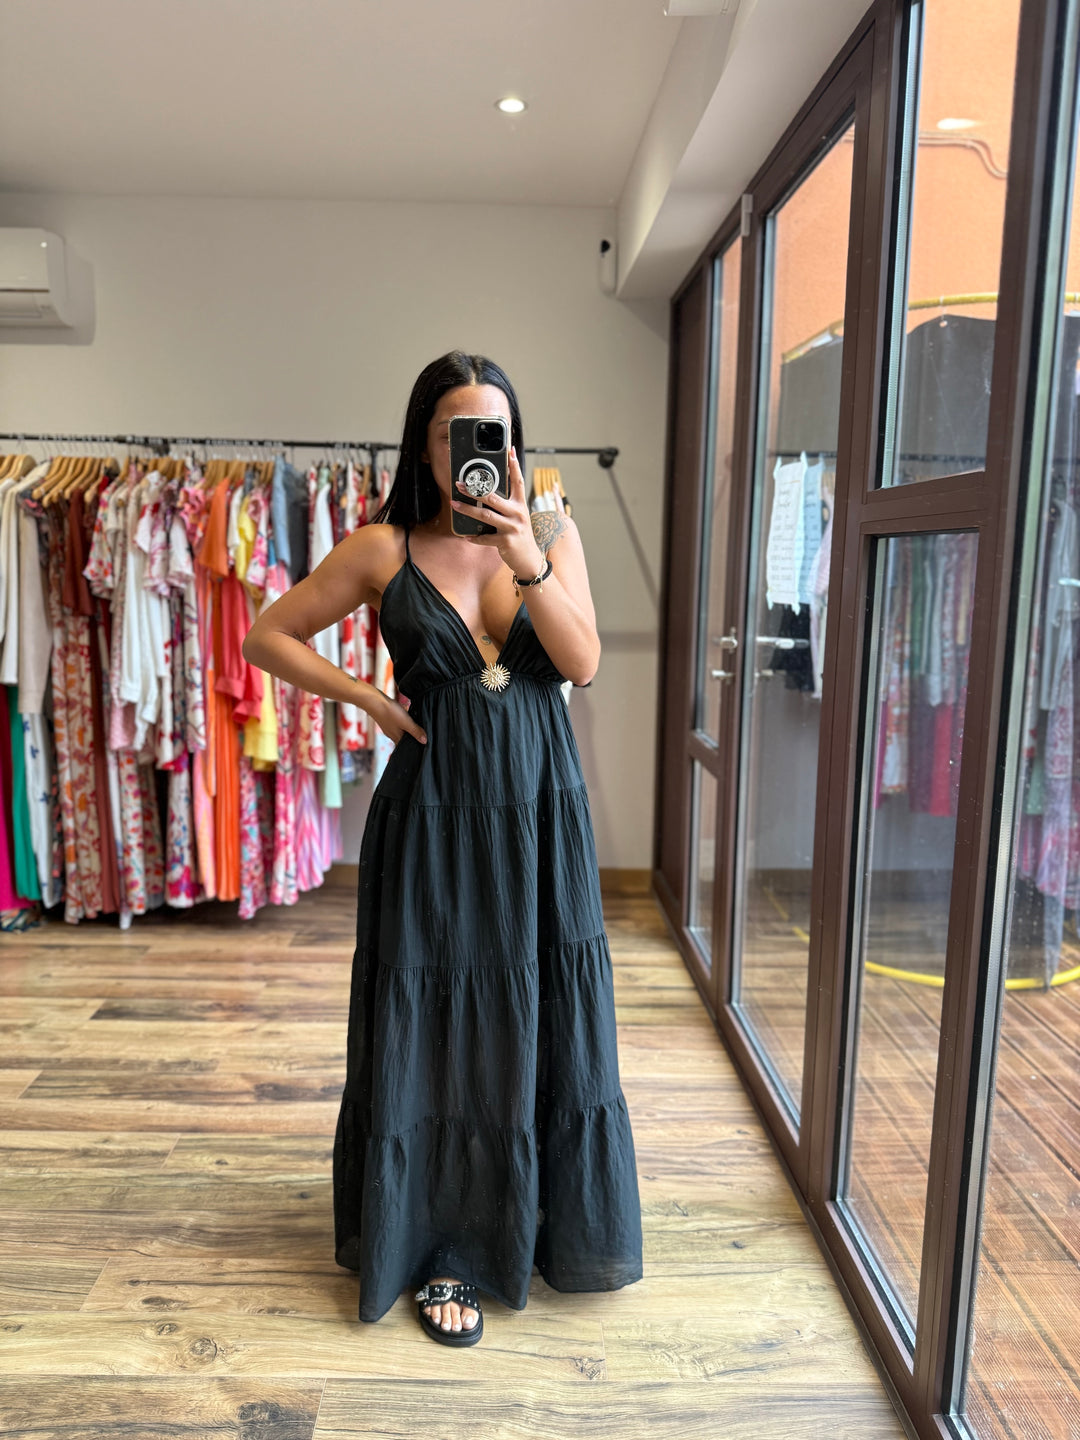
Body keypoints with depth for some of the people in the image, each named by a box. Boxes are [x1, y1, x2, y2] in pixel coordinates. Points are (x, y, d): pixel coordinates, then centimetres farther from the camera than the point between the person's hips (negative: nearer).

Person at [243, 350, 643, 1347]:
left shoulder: (552, 531, 3)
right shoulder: (385, 547, -2)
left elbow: (584, 663, -8)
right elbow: (269, 636, 4)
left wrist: (530, 563, -22)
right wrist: (370, 699, -5)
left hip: (542, 809, 2)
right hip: (436, 809, -2)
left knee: (546, 1018, 12)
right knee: (438, 1020, 7)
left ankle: (552, 1222, 36)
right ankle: (441, 1249, 27)